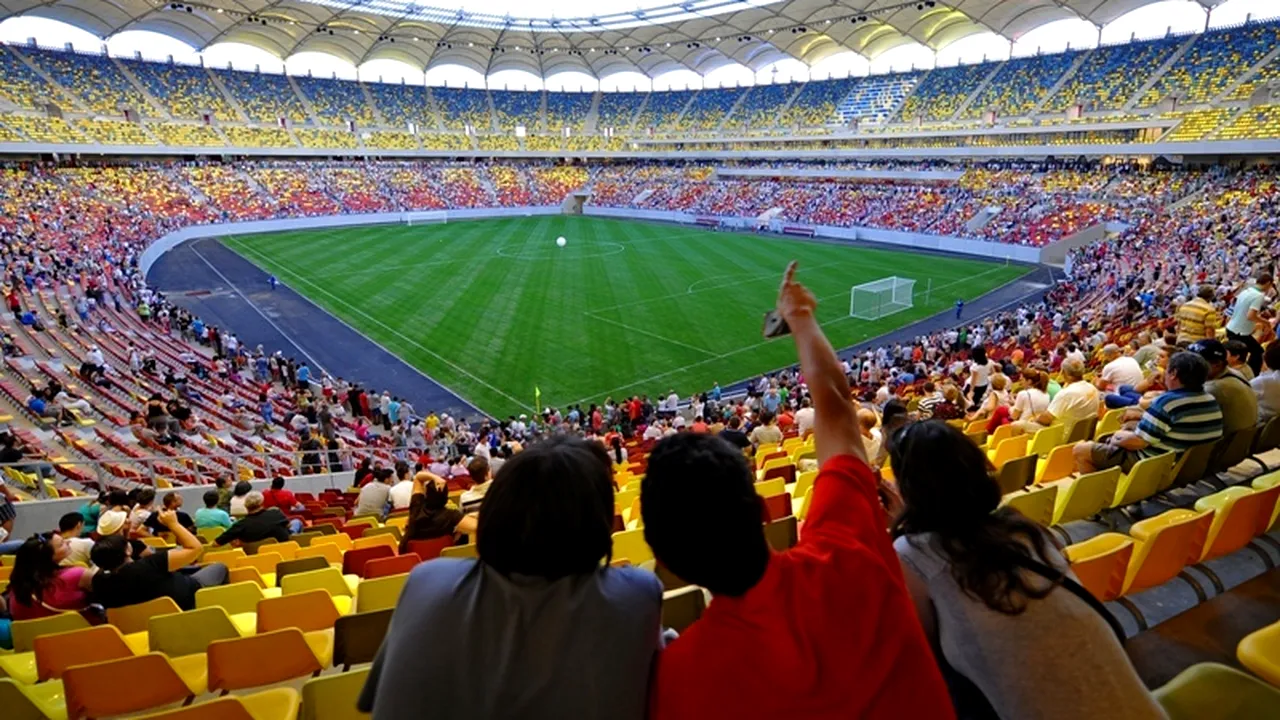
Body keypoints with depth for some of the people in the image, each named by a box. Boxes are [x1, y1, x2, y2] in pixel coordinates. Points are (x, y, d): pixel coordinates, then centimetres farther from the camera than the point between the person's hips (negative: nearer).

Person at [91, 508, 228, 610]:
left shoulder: (99, 581, -23)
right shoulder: (148, 565, -41)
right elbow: (196, 548, -33)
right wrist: (173, 524, -24)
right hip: (189, 599, -6)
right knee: (219, 568, 19)